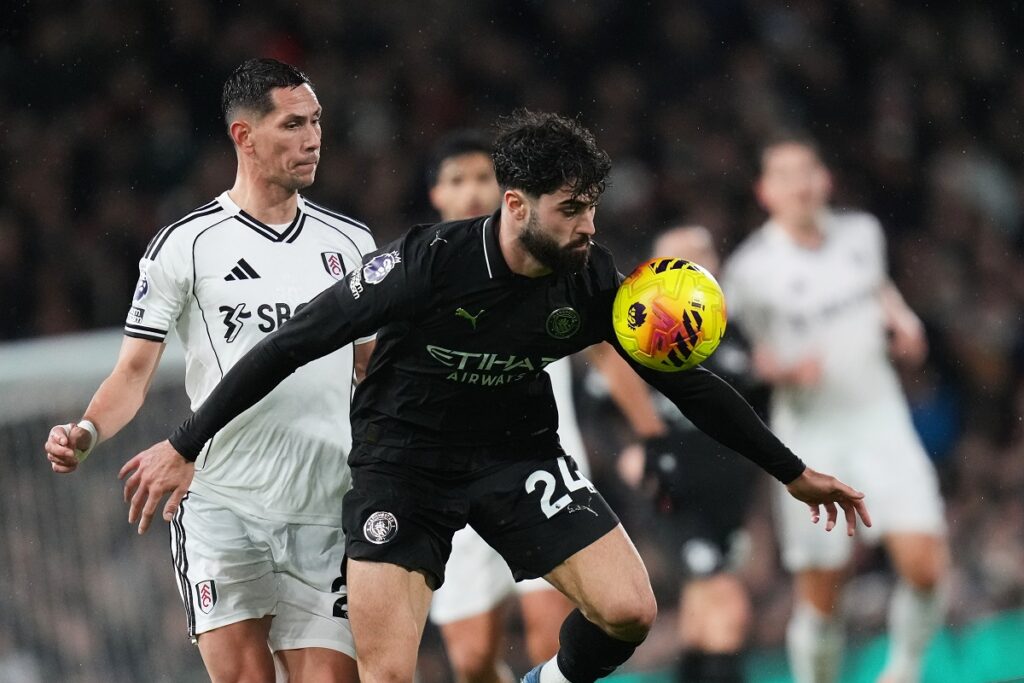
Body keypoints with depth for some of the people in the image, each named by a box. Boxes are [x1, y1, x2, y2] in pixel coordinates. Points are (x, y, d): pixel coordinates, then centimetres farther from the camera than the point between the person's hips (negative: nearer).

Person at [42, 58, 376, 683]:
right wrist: (88, 433, -17)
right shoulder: (186, 244, 1)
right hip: (222, 507, -3)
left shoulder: (350, 242, 12)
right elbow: (136, 372, 1)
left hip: (323, 514, 3)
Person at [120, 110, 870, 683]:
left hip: (519, 451, 3)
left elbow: (687, 381, 0)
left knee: (628, 611, -15)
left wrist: (794, 472, 4)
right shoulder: (429, 261, -25)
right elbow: (295, 343, -18)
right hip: (403, 457, -3)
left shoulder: (592, 281, -14)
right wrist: (184, 446, -17)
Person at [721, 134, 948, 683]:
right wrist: (789, 368, -19)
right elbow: (744, 359, -1)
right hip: (809, 433, -3)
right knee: (820, 593, 0)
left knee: (924, 564, -11)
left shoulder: (861, 233, 2)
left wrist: (900, 318, 4)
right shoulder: (751, 268, -10)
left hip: (879, 416, 3)